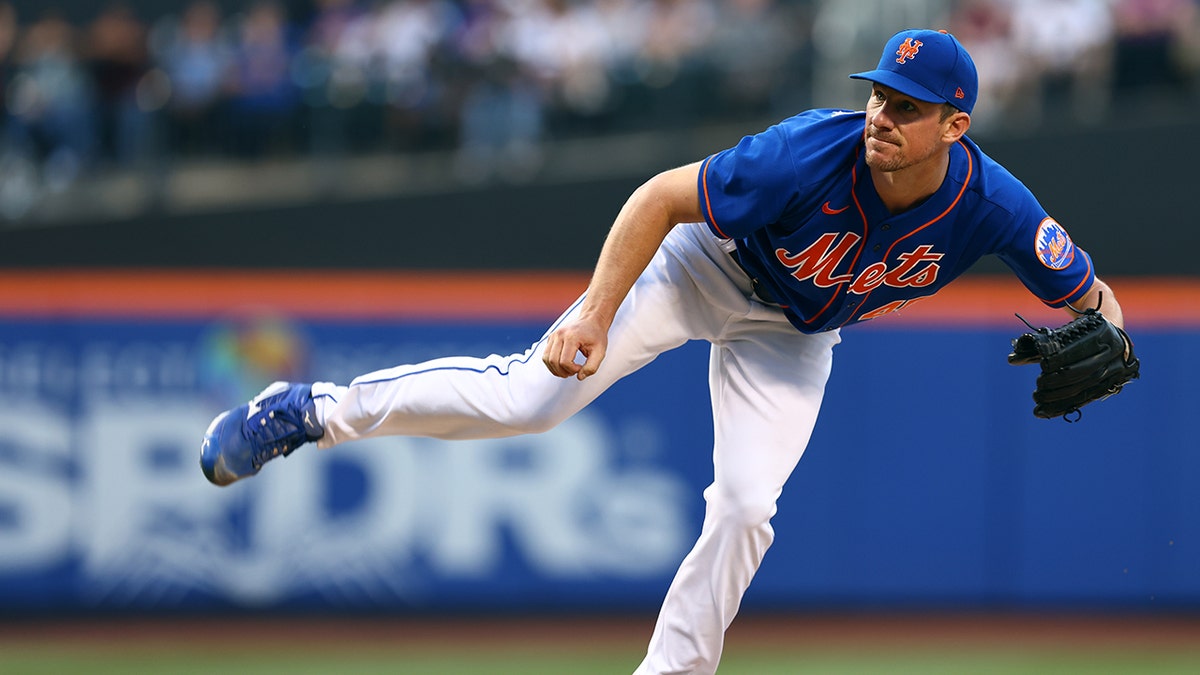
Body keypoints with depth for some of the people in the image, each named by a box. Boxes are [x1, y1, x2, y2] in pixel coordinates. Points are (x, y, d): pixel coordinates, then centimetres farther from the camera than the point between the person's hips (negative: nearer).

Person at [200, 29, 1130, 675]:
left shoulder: (992, 206, -28)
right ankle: (312, 412, -3)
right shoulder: (810, 155, -37)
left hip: (795, 333, 3)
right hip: (708, 262, -3)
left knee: (746, 508, -11)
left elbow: (1094, 301, -17)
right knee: (534, 394, -15)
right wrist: (596, 313, -35)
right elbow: (662, 196, -28)